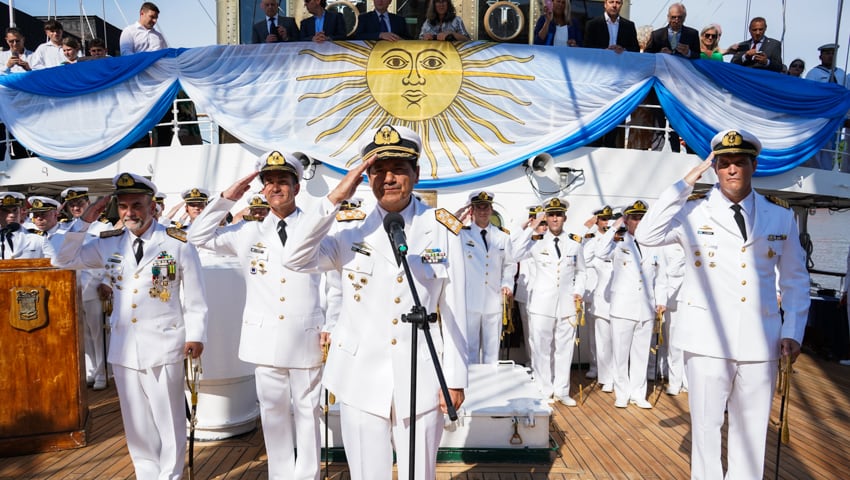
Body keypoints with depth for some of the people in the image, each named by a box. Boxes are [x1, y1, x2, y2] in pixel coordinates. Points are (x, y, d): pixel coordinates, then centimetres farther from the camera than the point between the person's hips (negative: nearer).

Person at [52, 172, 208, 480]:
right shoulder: (108, 243, 5)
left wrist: (195, 335, -8)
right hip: (123, 347, 4)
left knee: (169, 419, 7)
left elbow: (194, 295, -5)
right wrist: (85, 221, -1)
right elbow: (62, 260, 8)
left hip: (163, 345, -4)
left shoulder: (178, 243, -6)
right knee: (136, 420, 16)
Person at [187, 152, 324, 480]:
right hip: (266, 338, 3)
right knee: (274, 412, 13)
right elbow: (198, 237, 10)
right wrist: (227, 198, 2)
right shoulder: (249, 233, 8)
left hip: (306, 337, -2)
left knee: (307, 410, 9)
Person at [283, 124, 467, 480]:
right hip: (361, 379, 1)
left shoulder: (443, 230, -3)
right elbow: (296, 259, -17)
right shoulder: (351, 232, -2)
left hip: (421, 380, 0)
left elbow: (454, 309, -2)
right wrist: (335, 198, -23)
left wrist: (455, 378, -2)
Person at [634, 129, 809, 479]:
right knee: (706, 424, 9)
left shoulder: (780, 215, 6)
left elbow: (795, 279, 12)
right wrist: (684, 185, -16)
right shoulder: (692, 211, -3)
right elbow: (646, 236, -19)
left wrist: (793, 331, 4)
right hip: (708, 338, -2)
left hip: (760, 339, 3)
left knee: (752, 427, 14)